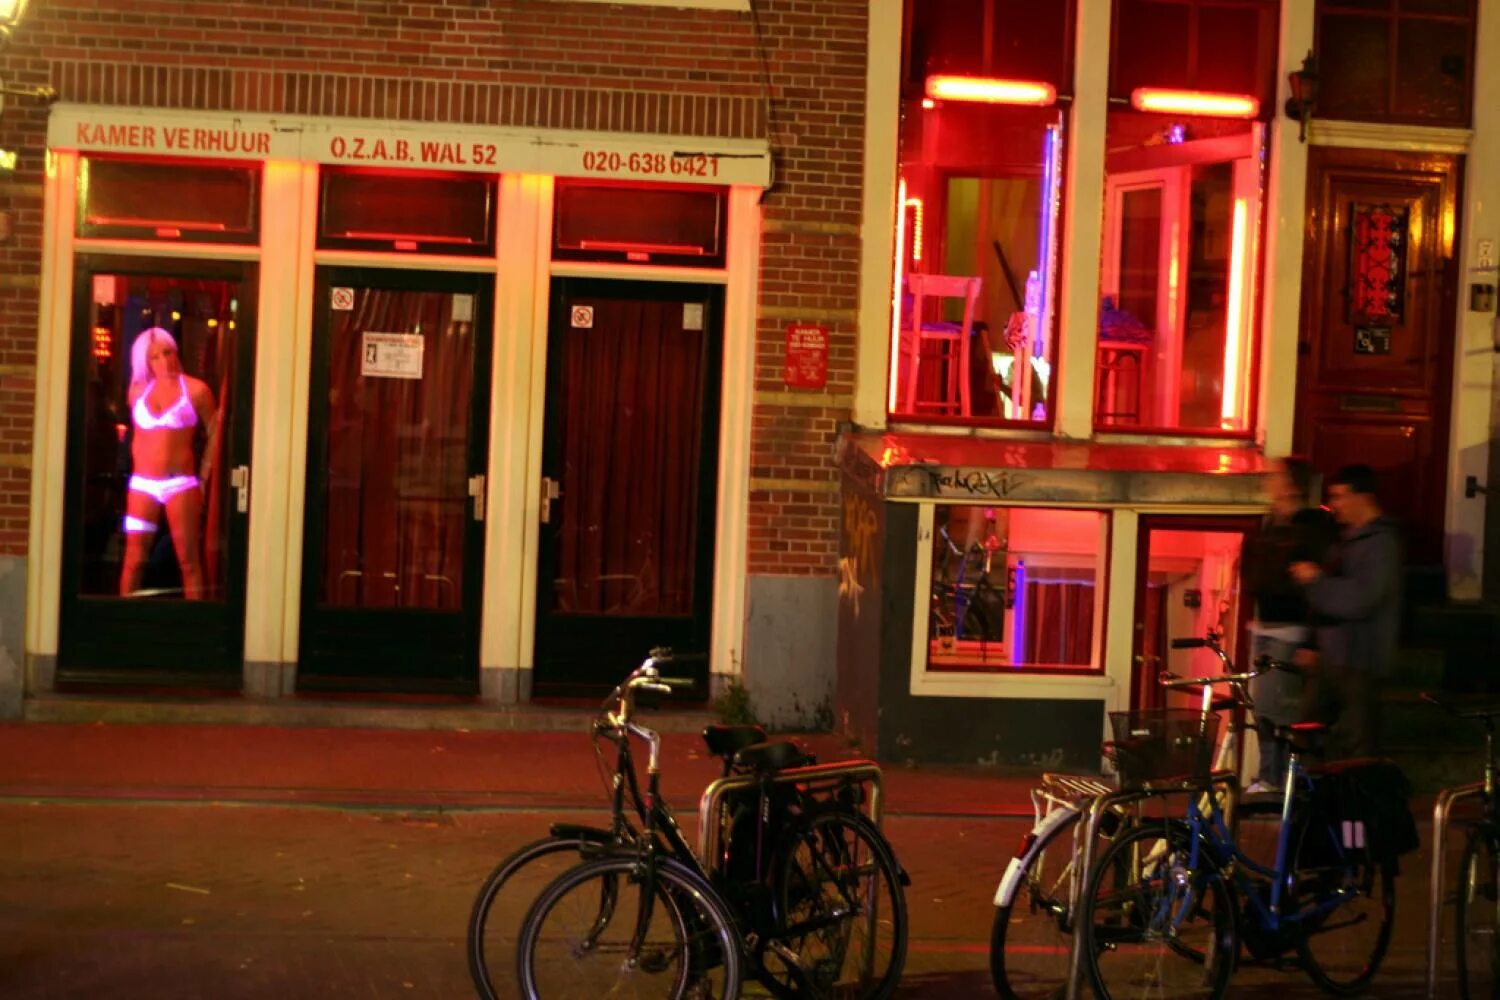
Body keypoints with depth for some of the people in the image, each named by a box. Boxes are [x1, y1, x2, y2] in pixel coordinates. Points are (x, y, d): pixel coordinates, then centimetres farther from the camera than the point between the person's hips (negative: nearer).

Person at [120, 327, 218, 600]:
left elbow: (215, 434, 3)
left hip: (180, 484, -3)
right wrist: (139, 470, 12)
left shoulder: (196, 389, -1)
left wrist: (203, 477, -1)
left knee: (188, 560, -1)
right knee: (134, 559, 3)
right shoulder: (137, 390, 8)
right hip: (142, 484, 3)